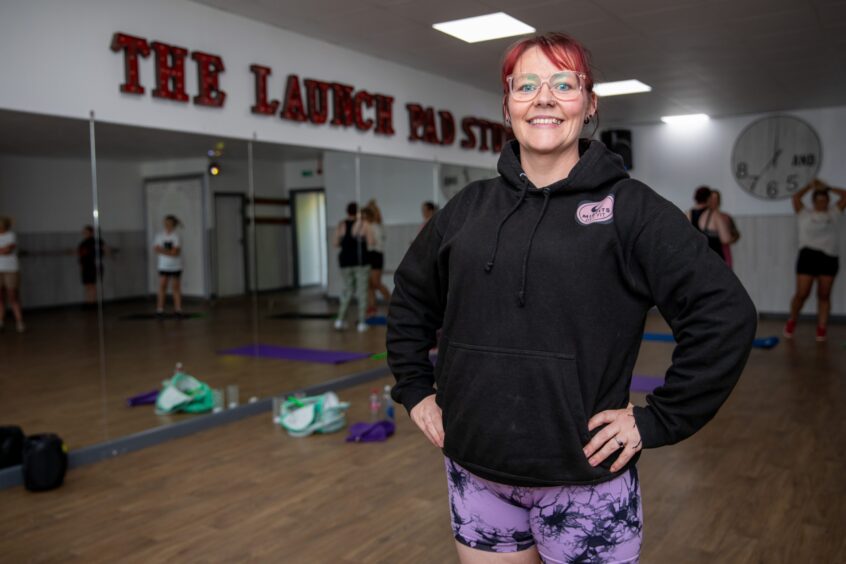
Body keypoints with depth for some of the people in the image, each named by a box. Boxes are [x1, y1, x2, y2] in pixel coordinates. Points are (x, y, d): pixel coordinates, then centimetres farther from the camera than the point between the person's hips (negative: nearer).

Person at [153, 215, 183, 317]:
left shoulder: (176, 237, -9)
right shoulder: (160, 236, 3)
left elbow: (175, 252, -16)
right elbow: (156, 249, -2)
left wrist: (162, 251, -19)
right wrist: (169, 251, -16)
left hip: (175, 267, -3)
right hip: (163, 266, 3)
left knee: (176, 288, 2)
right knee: (162, 287, -1)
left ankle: (178, 310, 8)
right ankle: (160, 310, 3)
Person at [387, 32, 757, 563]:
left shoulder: (629, 206, -6)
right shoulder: (469, 207, 5)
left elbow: (726, 313, -9)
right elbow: (410, 299, 17)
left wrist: (657, 420, -10)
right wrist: (415, 390, 11)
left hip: (585, 482, -3)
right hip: (475, 471, 4)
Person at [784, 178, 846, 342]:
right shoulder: (805, 214, 11)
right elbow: (796, 197, 2)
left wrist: (826, 187, 20)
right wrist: (810, 186, 14)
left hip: (829, 258, 2)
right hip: (808, 256, -2)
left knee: (824, 295, 3)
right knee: (802, 294, -6)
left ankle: (822, 328, 7)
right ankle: (792, 322, 14)